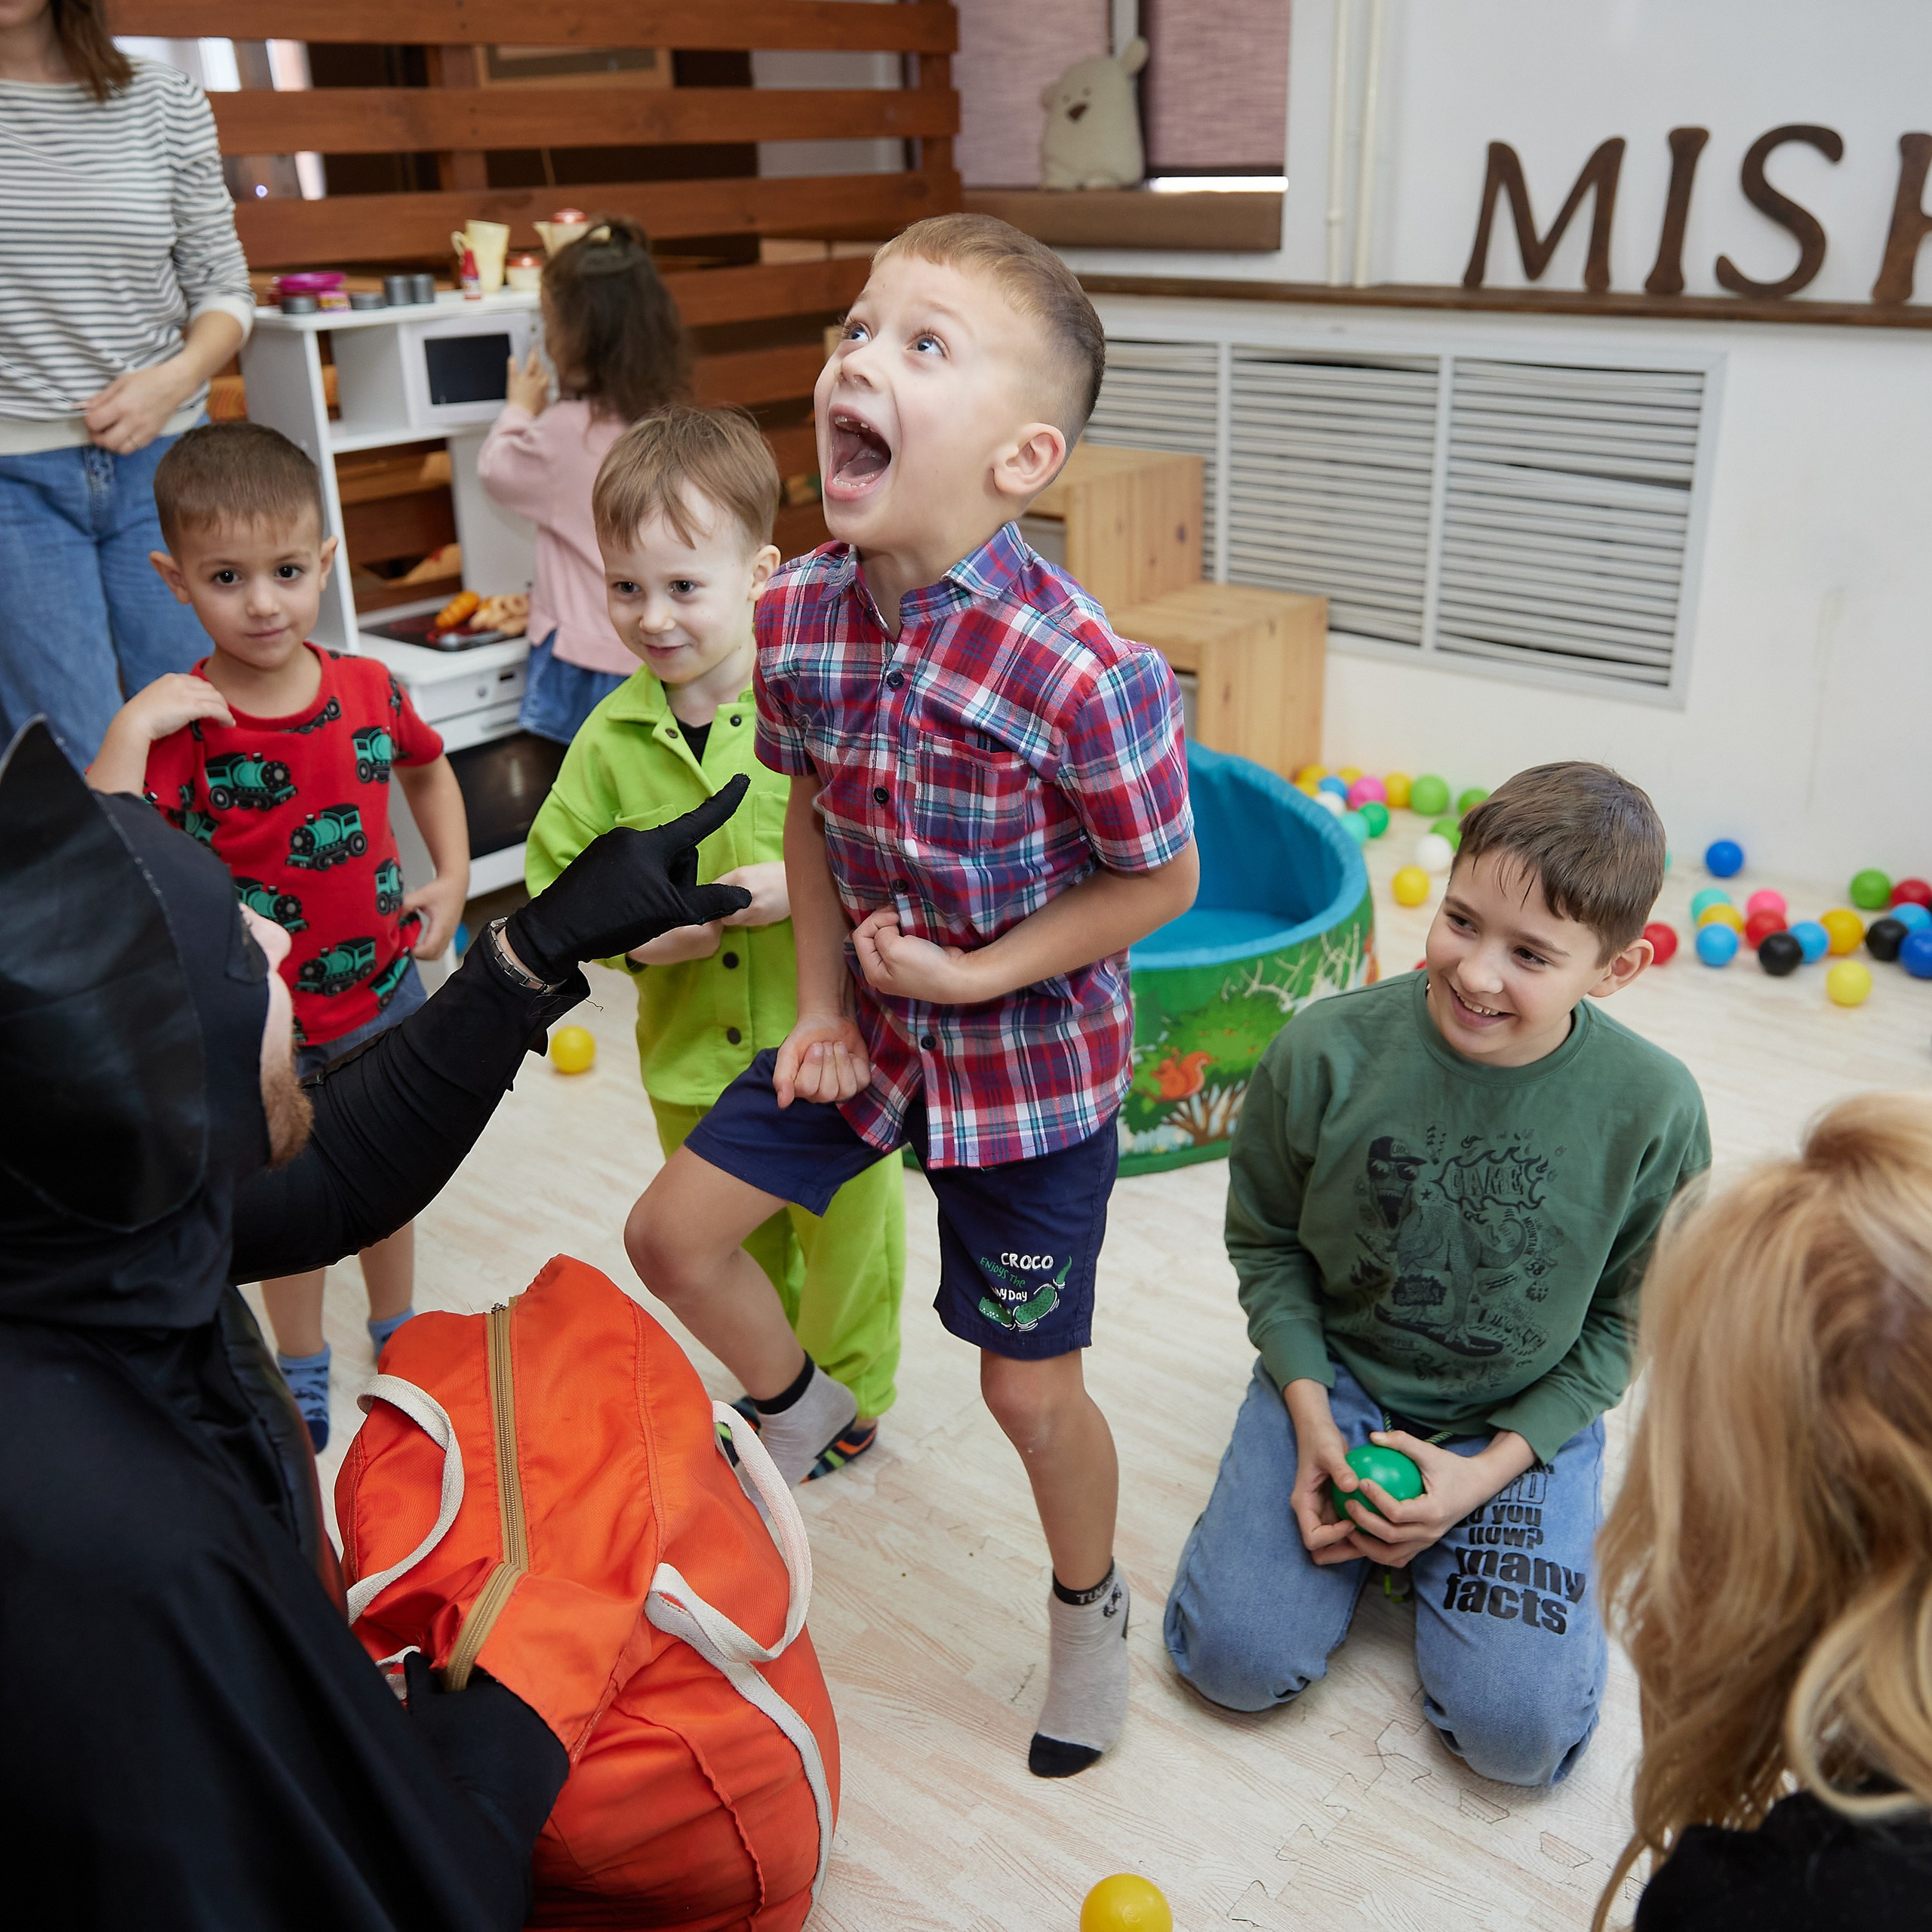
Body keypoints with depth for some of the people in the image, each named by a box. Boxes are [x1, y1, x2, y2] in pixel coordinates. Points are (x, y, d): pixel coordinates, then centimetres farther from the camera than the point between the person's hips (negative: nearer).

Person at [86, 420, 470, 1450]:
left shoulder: (369, 690, -9)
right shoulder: (180, 722, -20)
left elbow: (427, 769, 14)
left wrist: (453, 877, 3)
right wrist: (127, 731, -38)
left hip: (382, 989, 3)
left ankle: (397, 1331, 47)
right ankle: (300, 1369, 40)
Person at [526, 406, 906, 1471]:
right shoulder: (612, 735, -4)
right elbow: (553, 876, 2)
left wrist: (802, 885, -30)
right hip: (692, 1059, 4)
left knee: (847, 1234, 17)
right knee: (735, 1247, 24)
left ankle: (849, 1397, 42)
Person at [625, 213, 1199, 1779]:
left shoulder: (1084, 675, -30)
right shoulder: (797, 612, -12)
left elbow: (1162, 880, -17)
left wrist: (976, 974, -21)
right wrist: (824, 1003, -2)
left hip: (1033, 1060, -5)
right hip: (869, 1023, 6)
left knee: (1029, 1384, 8)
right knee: (673, 1230, 10)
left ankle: (1091, 1606, 40)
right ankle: (799, 1412, 42)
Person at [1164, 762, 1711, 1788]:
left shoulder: (1652, 1108, -20)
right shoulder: (1326, 1051, -21)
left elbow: (1627, 1319, -5)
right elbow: (1265, 1241, -2)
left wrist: (1490, 1468, -14)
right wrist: (1311, 1416, -13)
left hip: (1524, 1422, 0)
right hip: (1335, 1378, 1)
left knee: (1519, 1733, -11)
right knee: (1238, 1658, -10)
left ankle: (1443, 1529, 16)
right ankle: (1361, 1512, 18)